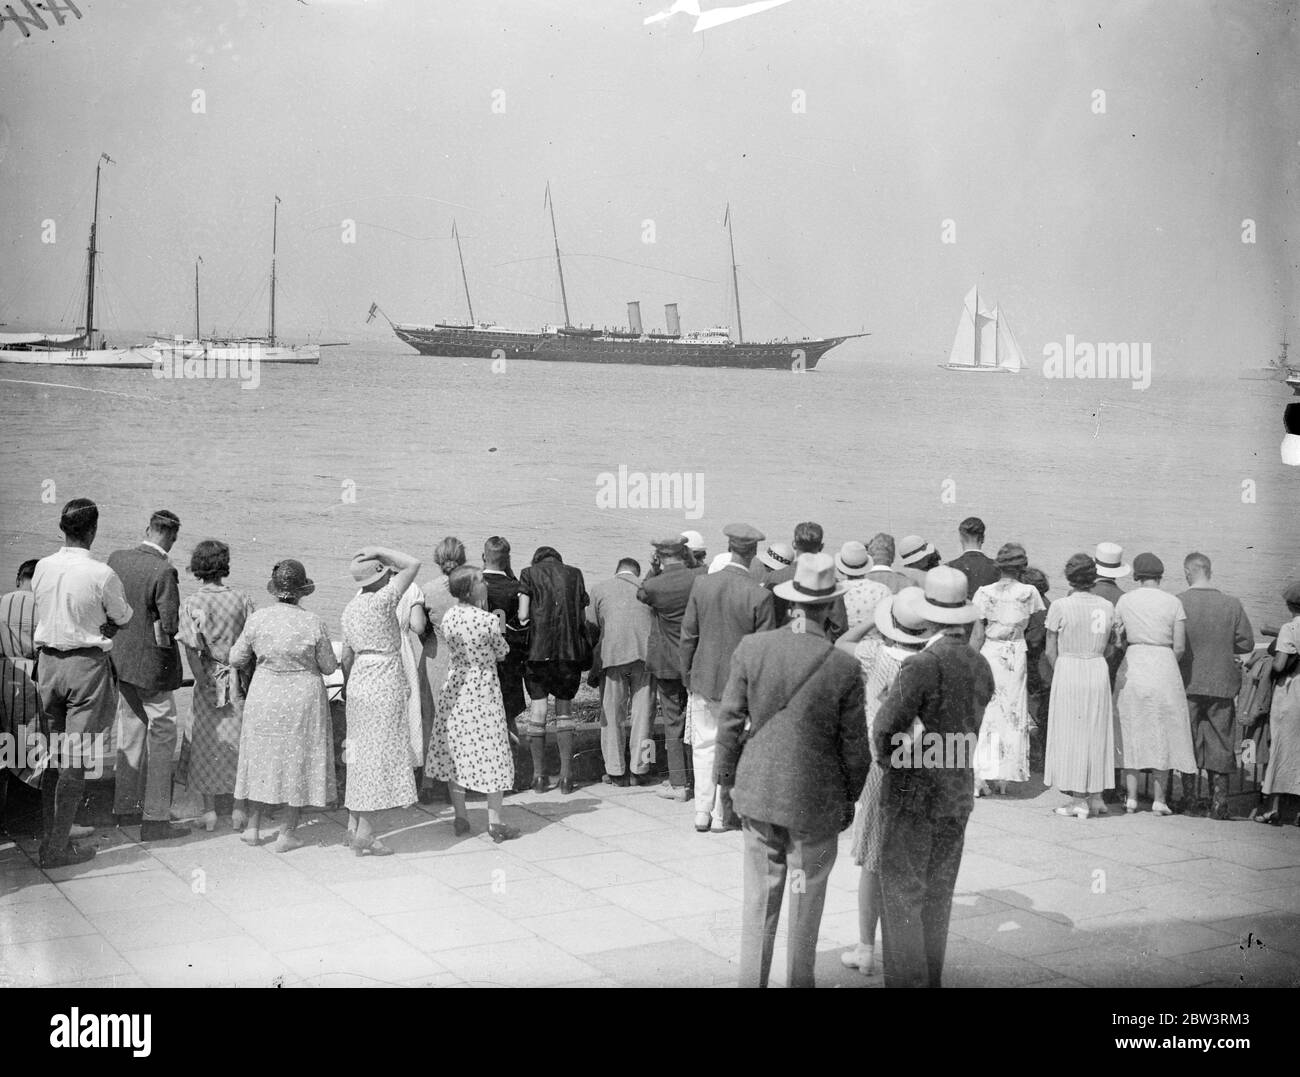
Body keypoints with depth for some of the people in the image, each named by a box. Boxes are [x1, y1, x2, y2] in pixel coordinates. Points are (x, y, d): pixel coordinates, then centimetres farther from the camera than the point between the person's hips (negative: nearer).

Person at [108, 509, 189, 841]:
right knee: (162, 739, 3)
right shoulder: (164, 571, -22)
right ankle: (155, 819, 5)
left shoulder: (116, 559, -1)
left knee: (130, 733, 19)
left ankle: (125, 808, 30)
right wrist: (163, 630, 0)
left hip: (121, 660, 7)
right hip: (152, 664, -7)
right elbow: (171, 624, -21)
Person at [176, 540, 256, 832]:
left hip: (210, 679, -1)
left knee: (207, 744, 11)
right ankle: (239, 810, 16)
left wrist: (205, 685, -9)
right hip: (239, 680, 1)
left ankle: (209, 811, 15)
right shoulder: (242, 600, -5)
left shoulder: (191, 603, -8)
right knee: (239, 743, 11)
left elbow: (191, 650, -14)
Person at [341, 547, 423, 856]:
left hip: (359, 682, 8)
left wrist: (347, 685, 26)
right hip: (384, 683, -8)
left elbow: (347, 655, 14)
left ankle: (354, 825, 19)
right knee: (380, 754, -3)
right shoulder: (382, 601, -15)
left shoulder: (351, 607, 8)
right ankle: (365, 832, -2)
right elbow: (412, 564, -15)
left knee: (361, 754, 14)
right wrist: (378, 551, -9)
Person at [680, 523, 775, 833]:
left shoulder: (701, 586, -6)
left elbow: (688, 636, 2)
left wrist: (686, 676, 14)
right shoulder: (760, 595, -16)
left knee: (704, 744, 13)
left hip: (703, 679, 2)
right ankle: (722, 815, 19)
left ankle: (702, 813, 17)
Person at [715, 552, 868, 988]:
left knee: (759, 896, 14)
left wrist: (727, 775, 9)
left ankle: (752, 979, 21)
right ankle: (799, 980, 26)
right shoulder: (844, 667, -15)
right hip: (817, 800, -2)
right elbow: (853, 744, -6)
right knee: (807, 899, 14)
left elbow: (730, 720, -3)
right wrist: (851, 796, 9)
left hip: (758, 792, 2)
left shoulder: (751, 648, -10)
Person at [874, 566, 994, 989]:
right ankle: (931, 978, 25)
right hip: (959, 794, 7)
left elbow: (886, 726, -23)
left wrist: (889, 759, -4)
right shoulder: (981, 666, 1)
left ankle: (906, 979, 6)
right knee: (937, 895, 16)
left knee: (903, 895, 3)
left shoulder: (923, 665, -21)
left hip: (914, 795, -7)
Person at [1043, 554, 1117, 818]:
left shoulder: (1060, 606, -9)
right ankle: (1096, 796, 17)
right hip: (1099, 671, 4)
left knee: (1070, 734, 4)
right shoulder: (1107, 607, 3)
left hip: (1068, 670, -4)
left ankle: (1078, 800, 5)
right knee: (1097, 732, 13)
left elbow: (1050, 652, -5)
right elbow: (1108, 649, 7)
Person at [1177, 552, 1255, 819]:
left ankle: (1190, 800, 15)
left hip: (1188, 683, -1)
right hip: (1221, 684, 1)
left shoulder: (1177, 603, -11)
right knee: (1220, 743, 9)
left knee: (1188, 741, 10)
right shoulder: (1232, 604, -5)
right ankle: (1218, 804, 10)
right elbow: (1247, 643, -1)